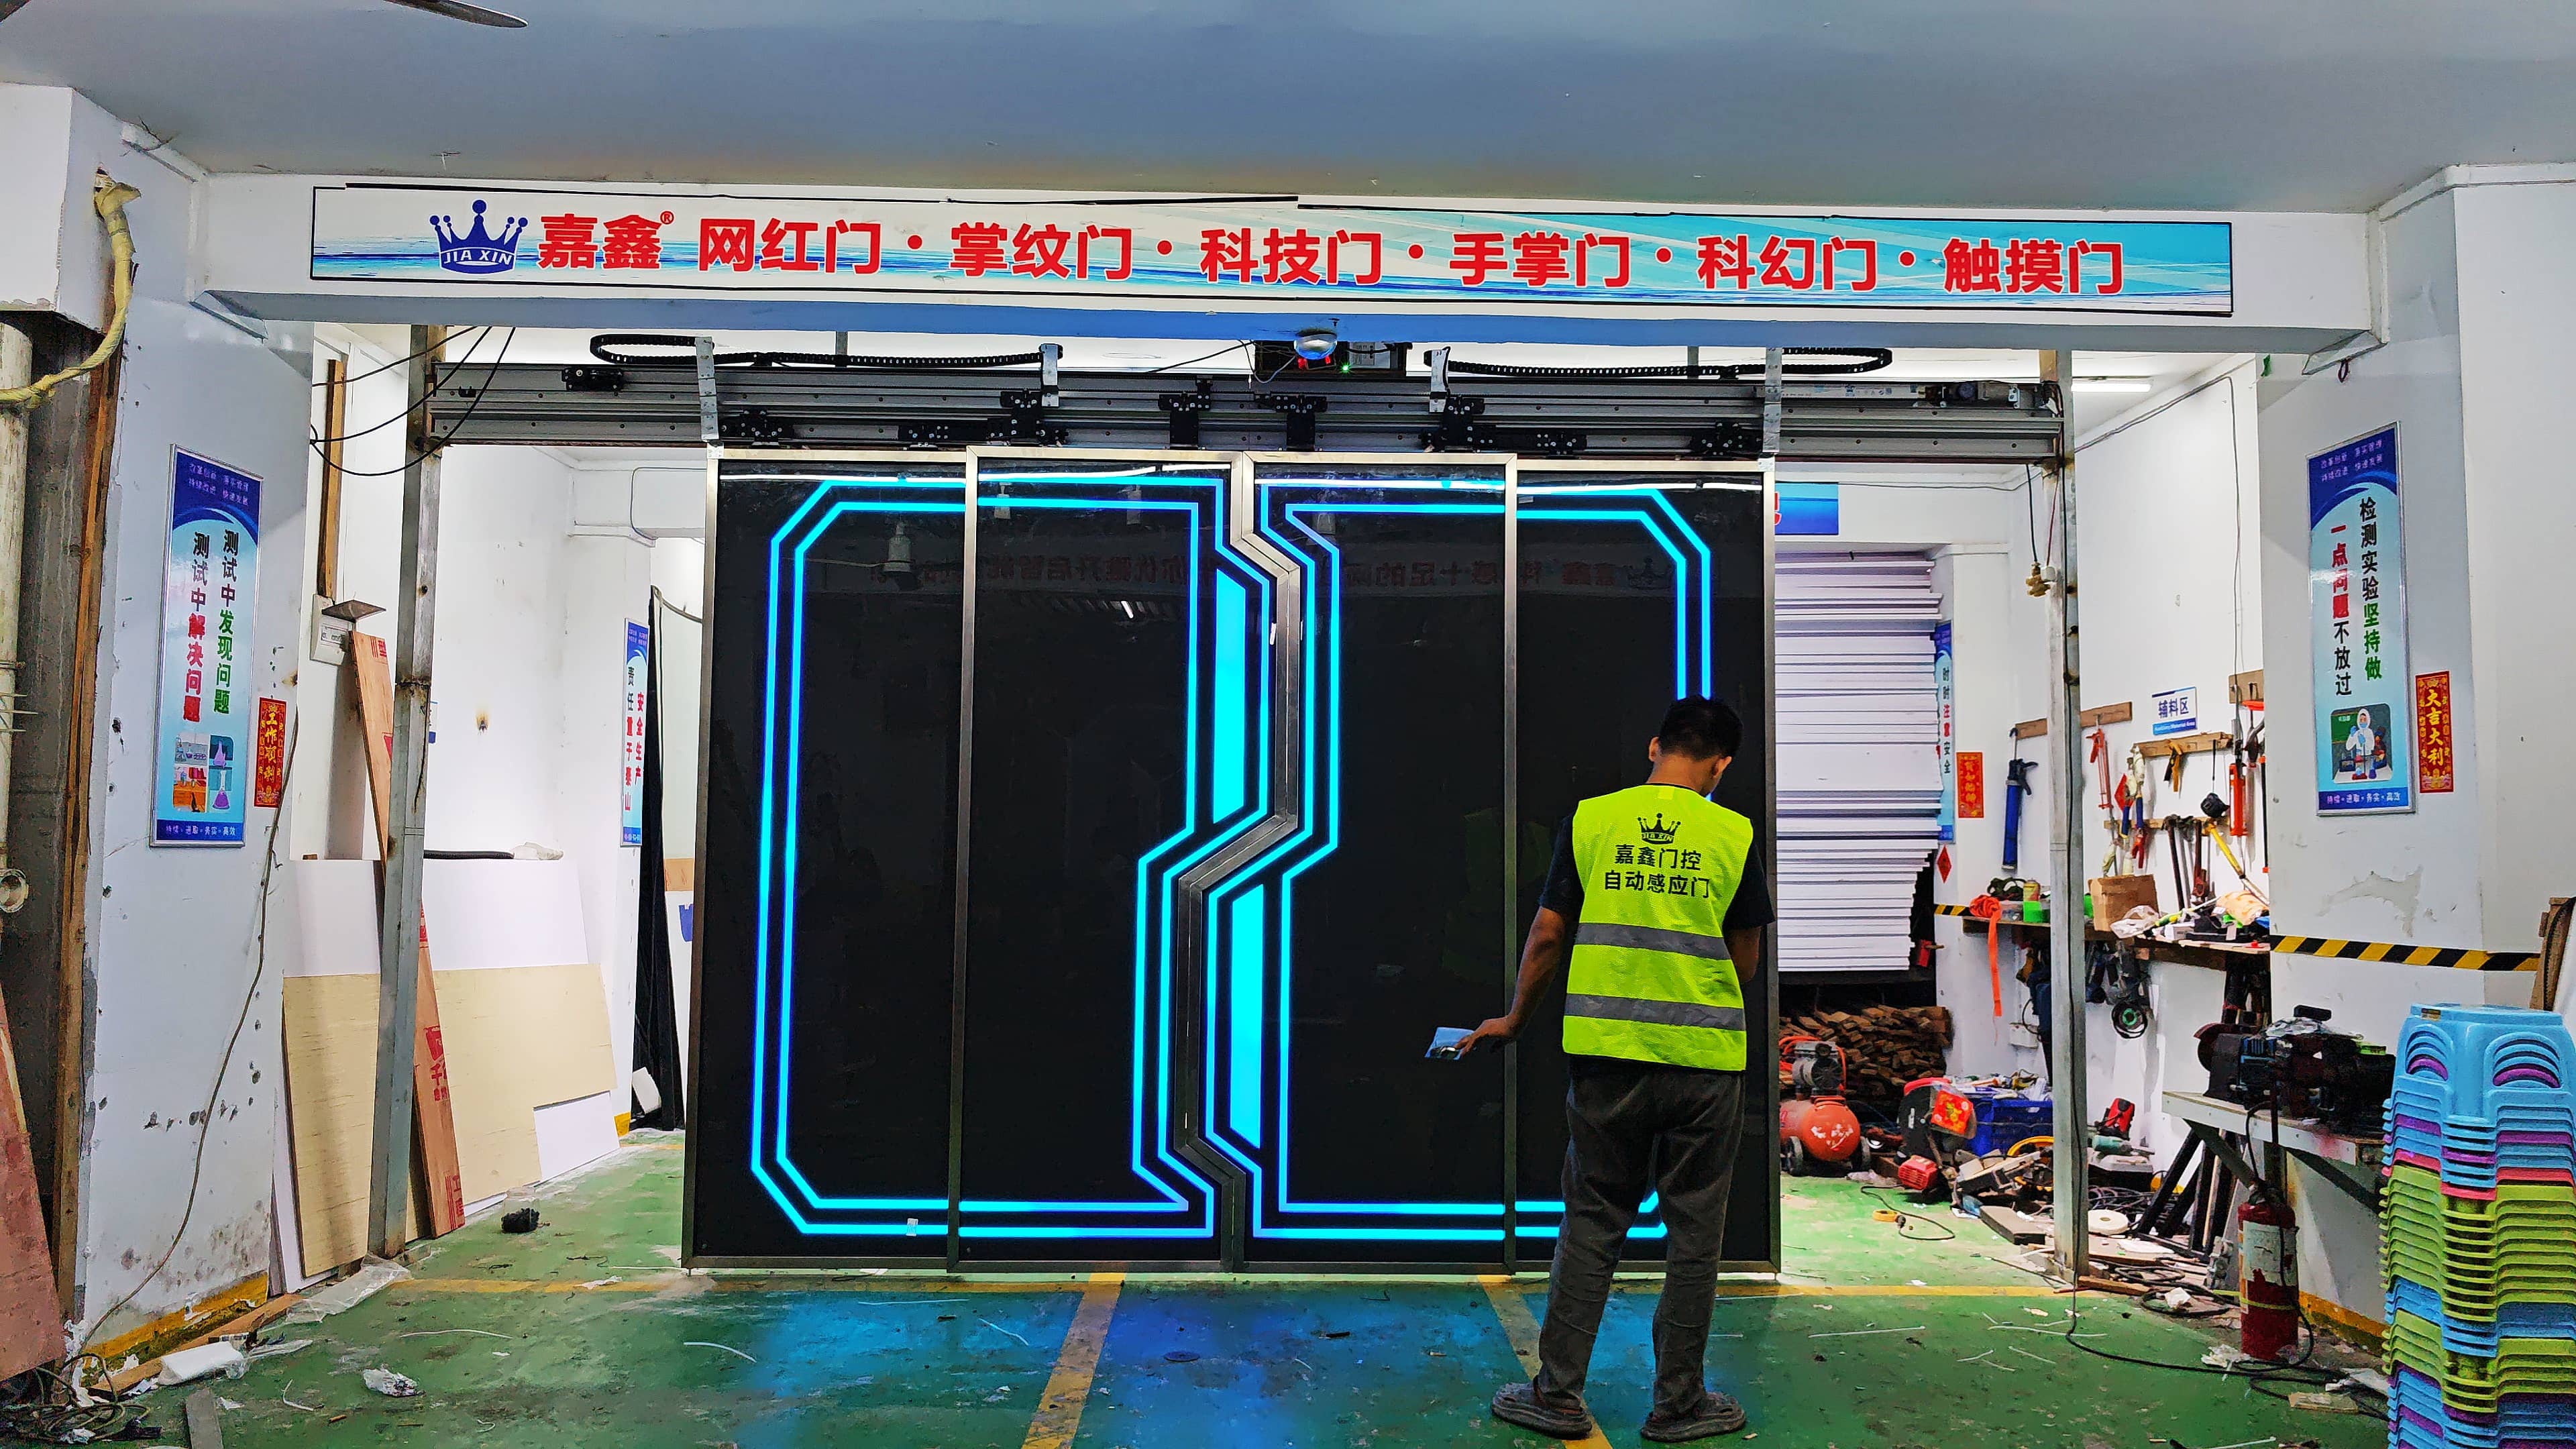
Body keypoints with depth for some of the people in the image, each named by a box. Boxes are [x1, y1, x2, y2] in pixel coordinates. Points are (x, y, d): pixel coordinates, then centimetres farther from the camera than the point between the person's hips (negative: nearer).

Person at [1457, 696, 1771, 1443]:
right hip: (1703, 1059, -1)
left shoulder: (1590, 820, 0)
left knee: (1592, 1222, 10)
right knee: (1694, 1232, 10)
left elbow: (1547, 937, 2)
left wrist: (1513, 1020, 17)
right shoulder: (1732, 835, -1)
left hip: (1606, 1051, 1)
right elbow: (1746, 959, 6)